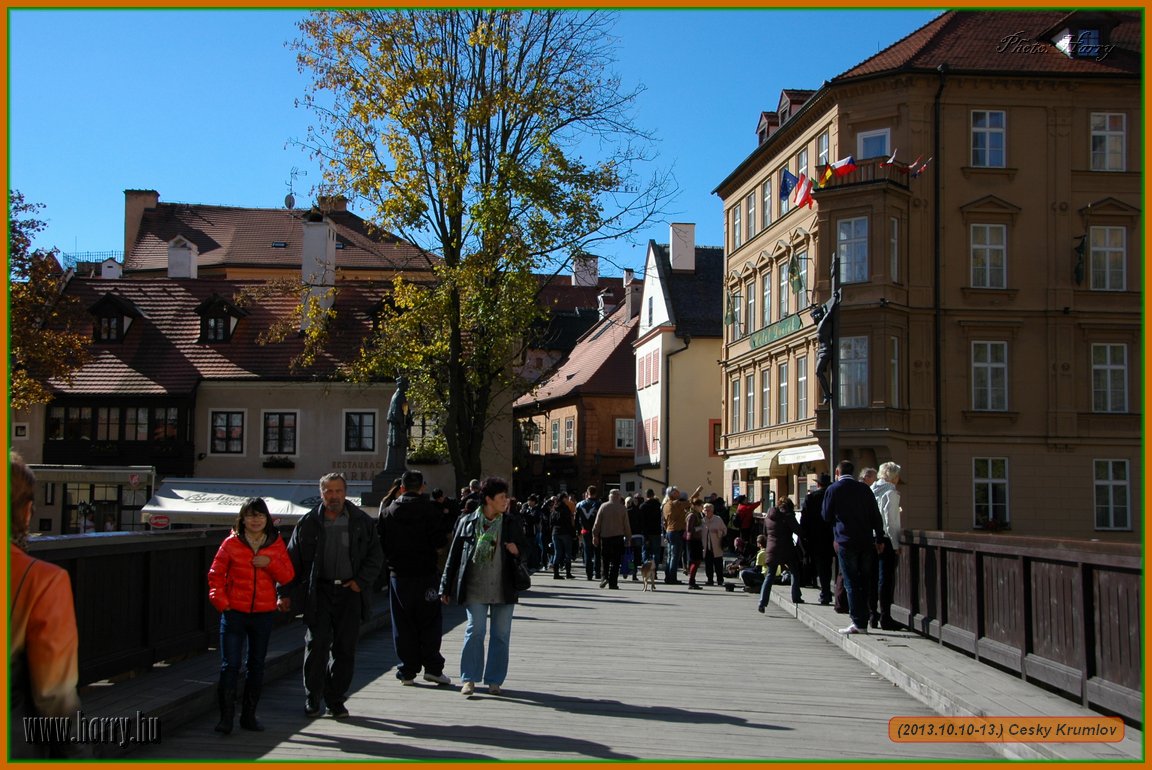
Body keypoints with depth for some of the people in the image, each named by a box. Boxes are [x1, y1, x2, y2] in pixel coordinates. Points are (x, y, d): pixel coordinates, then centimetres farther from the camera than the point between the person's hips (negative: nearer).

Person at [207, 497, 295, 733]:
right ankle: (226, 717, 2)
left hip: (263, 614, 2)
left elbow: (288, 577, 3)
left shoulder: (276, 544, 5)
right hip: (234, 613, -2)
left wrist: (270, 563, -14)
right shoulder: (231, 543, -1)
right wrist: (222, 603, -8)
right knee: (230, 665, -6)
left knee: (256, 665, 11)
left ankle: (249, 715, 22)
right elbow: (215, 575, 2)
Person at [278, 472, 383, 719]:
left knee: (345, 648, 5)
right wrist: (285, 593, 2)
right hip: (319, 591, -1)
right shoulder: (308, 522, 4)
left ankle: (336, 699, 17)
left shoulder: (362, 521, 5)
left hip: (350, 592, 1)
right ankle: (312, 699, 10)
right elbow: (293, 559, 7)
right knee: (316, 645, -5)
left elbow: (376, 556, 8)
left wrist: (361, 581, -4)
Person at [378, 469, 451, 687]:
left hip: (398, 575, 2)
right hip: (425, 573, -2)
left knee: (403, 625, 7)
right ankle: (432, 667, 2)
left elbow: (380, 544, 4)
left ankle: (407, 671, 8)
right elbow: (440, 541, -10)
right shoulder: (431, 510, -7)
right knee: (430, 621, 6)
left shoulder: (388, 512, 2)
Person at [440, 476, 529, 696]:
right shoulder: (467, 522, 1)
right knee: (474, 631, -4)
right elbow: (454, 556, 5)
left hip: (504, 589, 2)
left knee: (501, 635, 5)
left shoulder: (512, 523, 6)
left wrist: (518, 550, -9)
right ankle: (469, 679, 6)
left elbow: (526, 550, 16)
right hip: (475, 589, -2)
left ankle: (494, 681, 14)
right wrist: (446, 588, 5)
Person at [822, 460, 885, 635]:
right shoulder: (865, 489, 6)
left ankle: (858, 622, -4)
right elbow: (876, 517, 5)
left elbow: (827, 517, 3)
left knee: (851, 583, 0)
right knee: (864, 582, 10)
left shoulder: (833, 489, -3)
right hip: (866, 542, 4)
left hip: (846, 543, -4)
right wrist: (879, 539, 11)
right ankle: (863, 622, 12)